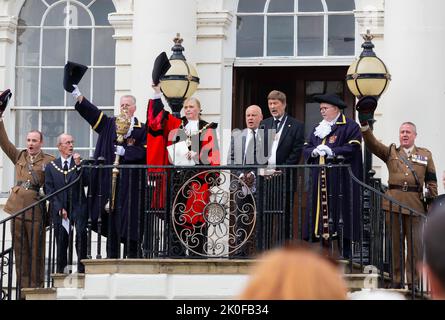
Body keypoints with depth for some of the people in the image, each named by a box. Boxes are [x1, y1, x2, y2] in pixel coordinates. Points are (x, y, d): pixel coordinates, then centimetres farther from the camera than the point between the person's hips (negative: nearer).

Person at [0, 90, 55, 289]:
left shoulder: (49, 161, 2)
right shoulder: (19, 157, 13)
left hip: (36, 207, -4)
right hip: (17, 206, 4)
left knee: (36, 249, -1)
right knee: (20, 249, 5)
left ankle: (36, 286, 5)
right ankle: (22, 286, 9)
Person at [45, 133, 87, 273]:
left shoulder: (81, 163, 8)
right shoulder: (51, 166, 10)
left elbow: (85, 183, -5)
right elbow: (49, 190, 6)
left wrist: (78, 165, -15)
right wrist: (60, 208, -4)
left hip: (78, 207, -1)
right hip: (59, 208, 1)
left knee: (81, 233, -21)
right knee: (61, 241, 1)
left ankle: (82, 269, -18)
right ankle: (61, 270, 9)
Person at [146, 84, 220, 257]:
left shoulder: (208, 128, 9)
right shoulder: (177, 125, 18)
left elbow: (211, 152, 1)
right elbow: (158, 115, 12)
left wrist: (196, 154, -15)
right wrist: (157, 93, 5)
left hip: (197, 176, -3)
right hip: (177, 175, 3)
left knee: (195, 214, -7)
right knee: (177, 213, 0)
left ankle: (197, 252, -6)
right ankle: (177, 252, 2)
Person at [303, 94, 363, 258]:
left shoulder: (350, 127, 1)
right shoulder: (317, 128, 21)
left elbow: (352, 149, -11)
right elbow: (306, 148, 14)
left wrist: (331, 151, -17)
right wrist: (314, 151, -7)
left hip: (340, 180, -6)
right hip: (320, 181, 6)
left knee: (339, 212, -8)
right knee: (321, 211, 1)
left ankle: (344, 252, -6)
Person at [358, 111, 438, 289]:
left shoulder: (425, 155, 13)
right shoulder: (391, 152, 13)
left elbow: (431, 181, 12)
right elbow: (372, 144, -1)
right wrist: (364, 126, -17)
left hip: (415, 203, 0)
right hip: (393, 201, 1)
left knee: (415, 243, -2)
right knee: (395, 242, 4)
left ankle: (413, 280, 4)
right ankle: (397, 279, 9)